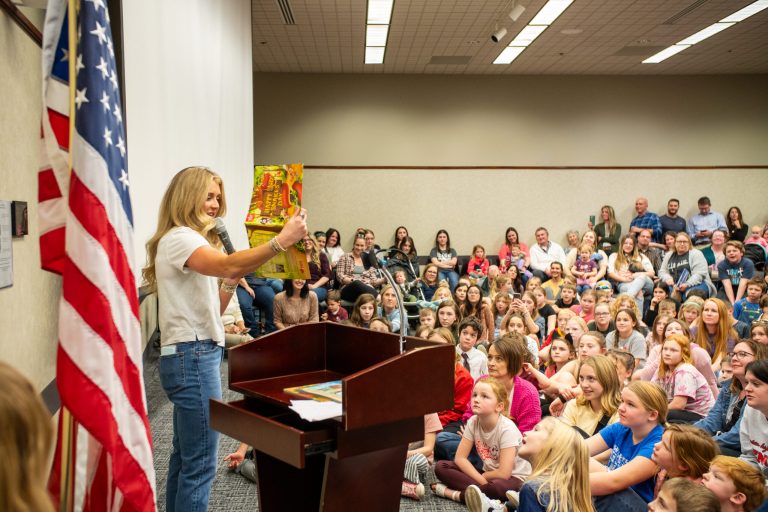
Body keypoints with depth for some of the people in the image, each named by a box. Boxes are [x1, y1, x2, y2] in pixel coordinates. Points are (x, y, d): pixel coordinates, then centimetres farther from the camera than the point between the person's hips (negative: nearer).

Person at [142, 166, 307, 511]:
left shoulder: (194, 240, 19)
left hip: (194, 356, 11)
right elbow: (228, 265, -33)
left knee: (184, 456, 16)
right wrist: (282, 241, -39)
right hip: (191, 356, -11)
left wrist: (231, 283, 2)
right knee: (200, 463, -8)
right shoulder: (178, 238, -12)